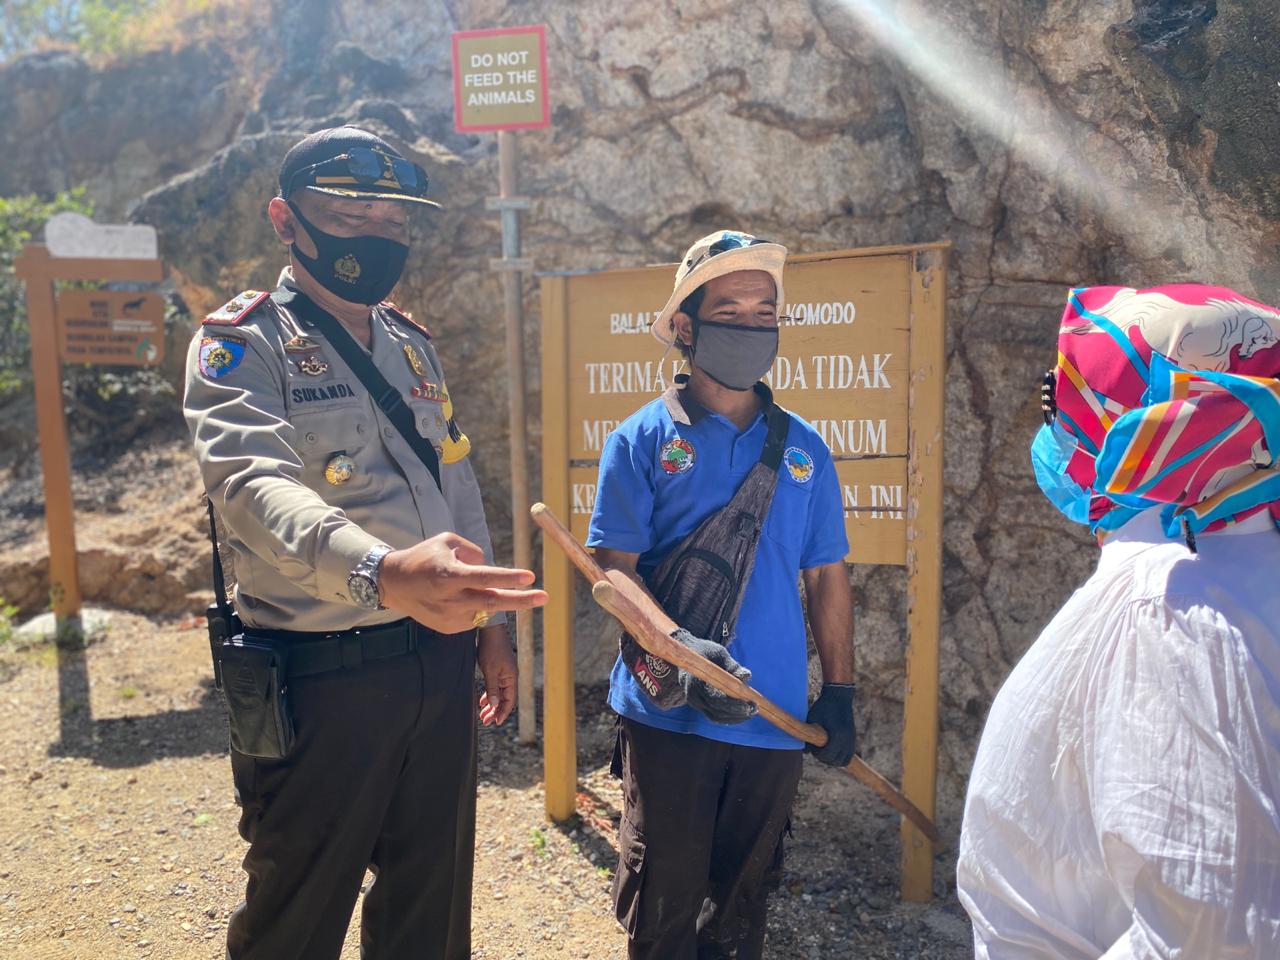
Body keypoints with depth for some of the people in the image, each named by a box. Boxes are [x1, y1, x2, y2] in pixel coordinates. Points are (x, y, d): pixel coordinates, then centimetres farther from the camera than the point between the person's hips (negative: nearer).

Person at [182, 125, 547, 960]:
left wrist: (491, 622, 14)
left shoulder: (414, 344, 11)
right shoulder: (243, 344, -11)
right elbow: (254, 482, -30)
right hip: (319, 675, -6)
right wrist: (382, 572, -49)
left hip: (439, 663, 6)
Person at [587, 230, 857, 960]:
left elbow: (826, 576, 10)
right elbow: (617, 570, -8)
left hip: (776, 715, 3)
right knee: (665, 898, 9)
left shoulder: (803, 448, 5)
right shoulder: (643, 439, -4)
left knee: (745, 894, 19)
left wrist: (839, 693, 7)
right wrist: (682, 651, -24)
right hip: (669, 712, -3)